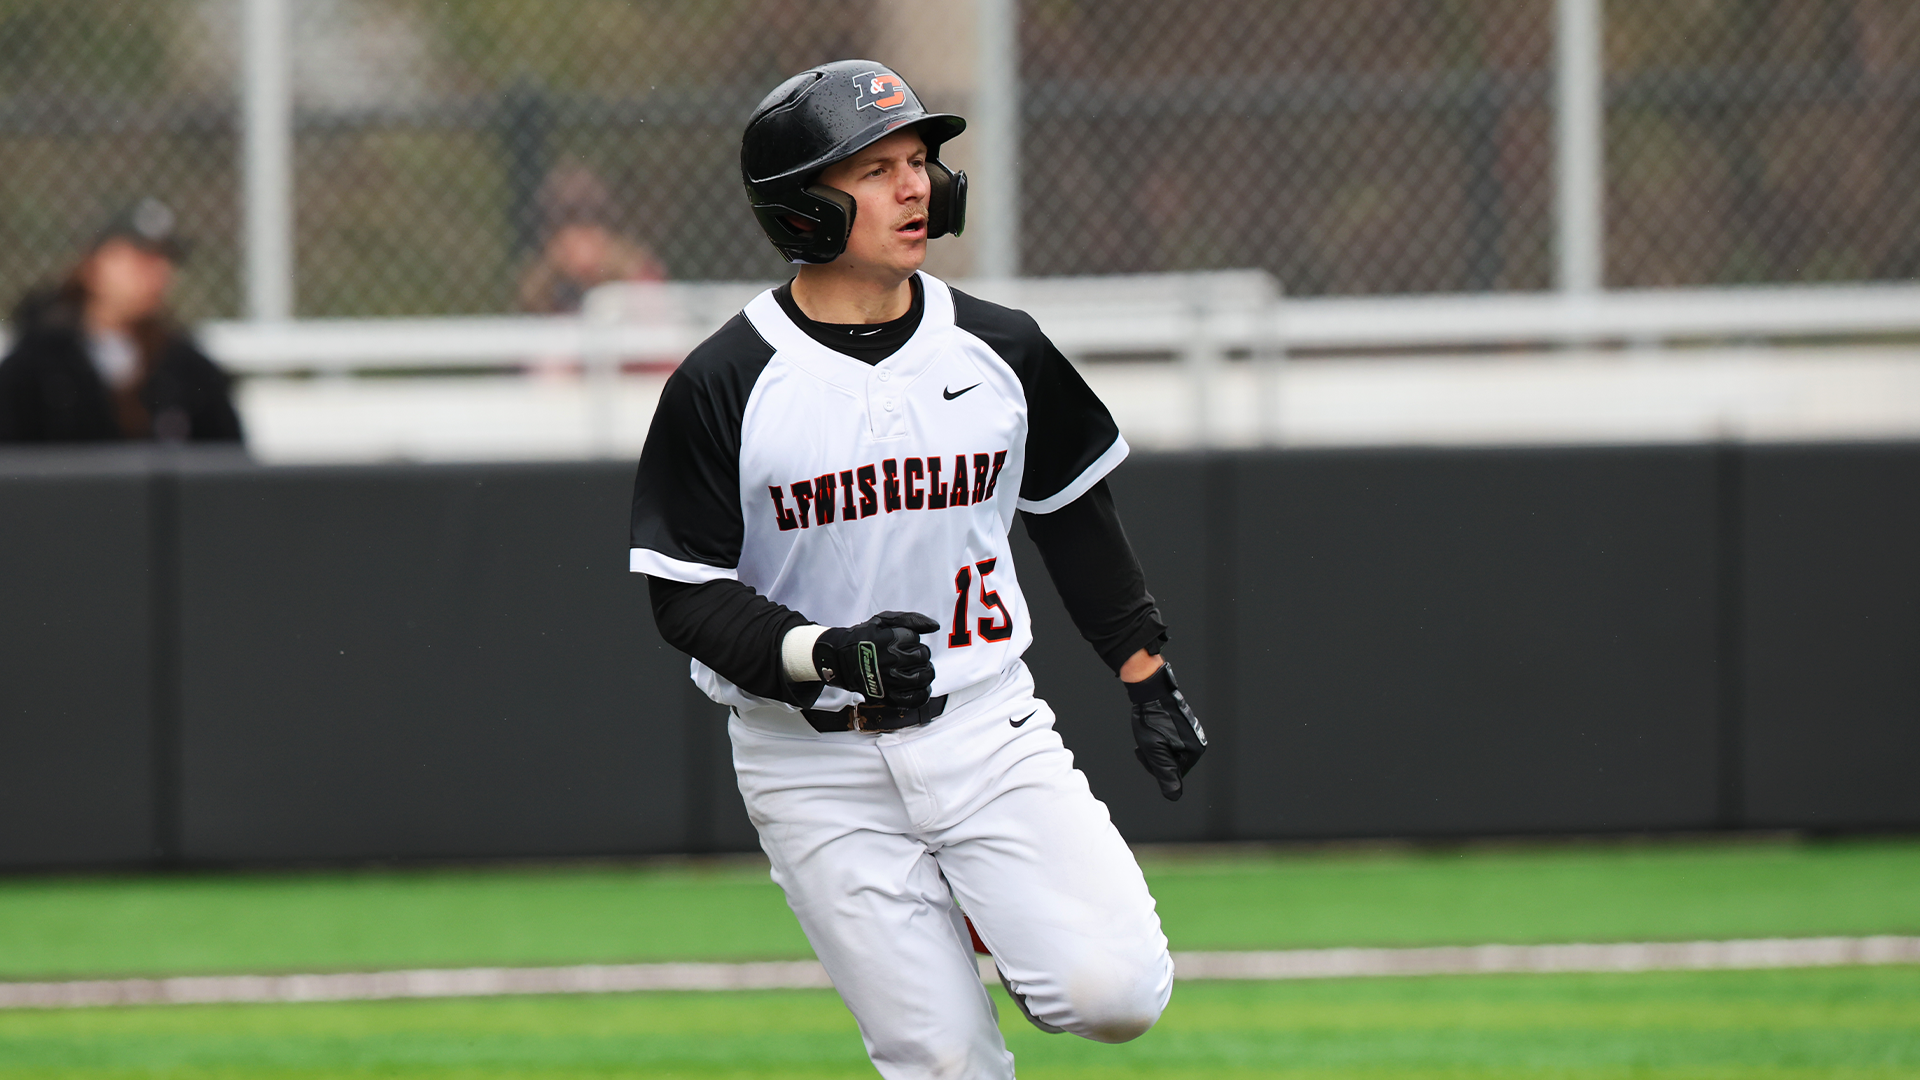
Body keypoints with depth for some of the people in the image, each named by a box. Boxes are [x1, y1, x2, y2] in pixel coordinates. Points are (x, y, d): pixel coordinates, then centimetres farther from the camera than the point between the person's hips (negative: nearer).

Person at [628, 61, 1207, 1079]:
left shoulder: (999, 348, 3)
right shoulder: (723, 385, -7)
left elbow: (1074, 517, 16)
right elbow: (688, 598, -7)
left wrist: (1148, 679, 13)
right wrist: (827, 655, -23)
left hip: (987, 729, 2)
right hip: (814, 762, -2)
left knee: (1115, 993, -16)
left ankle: (1003, 921, 15)